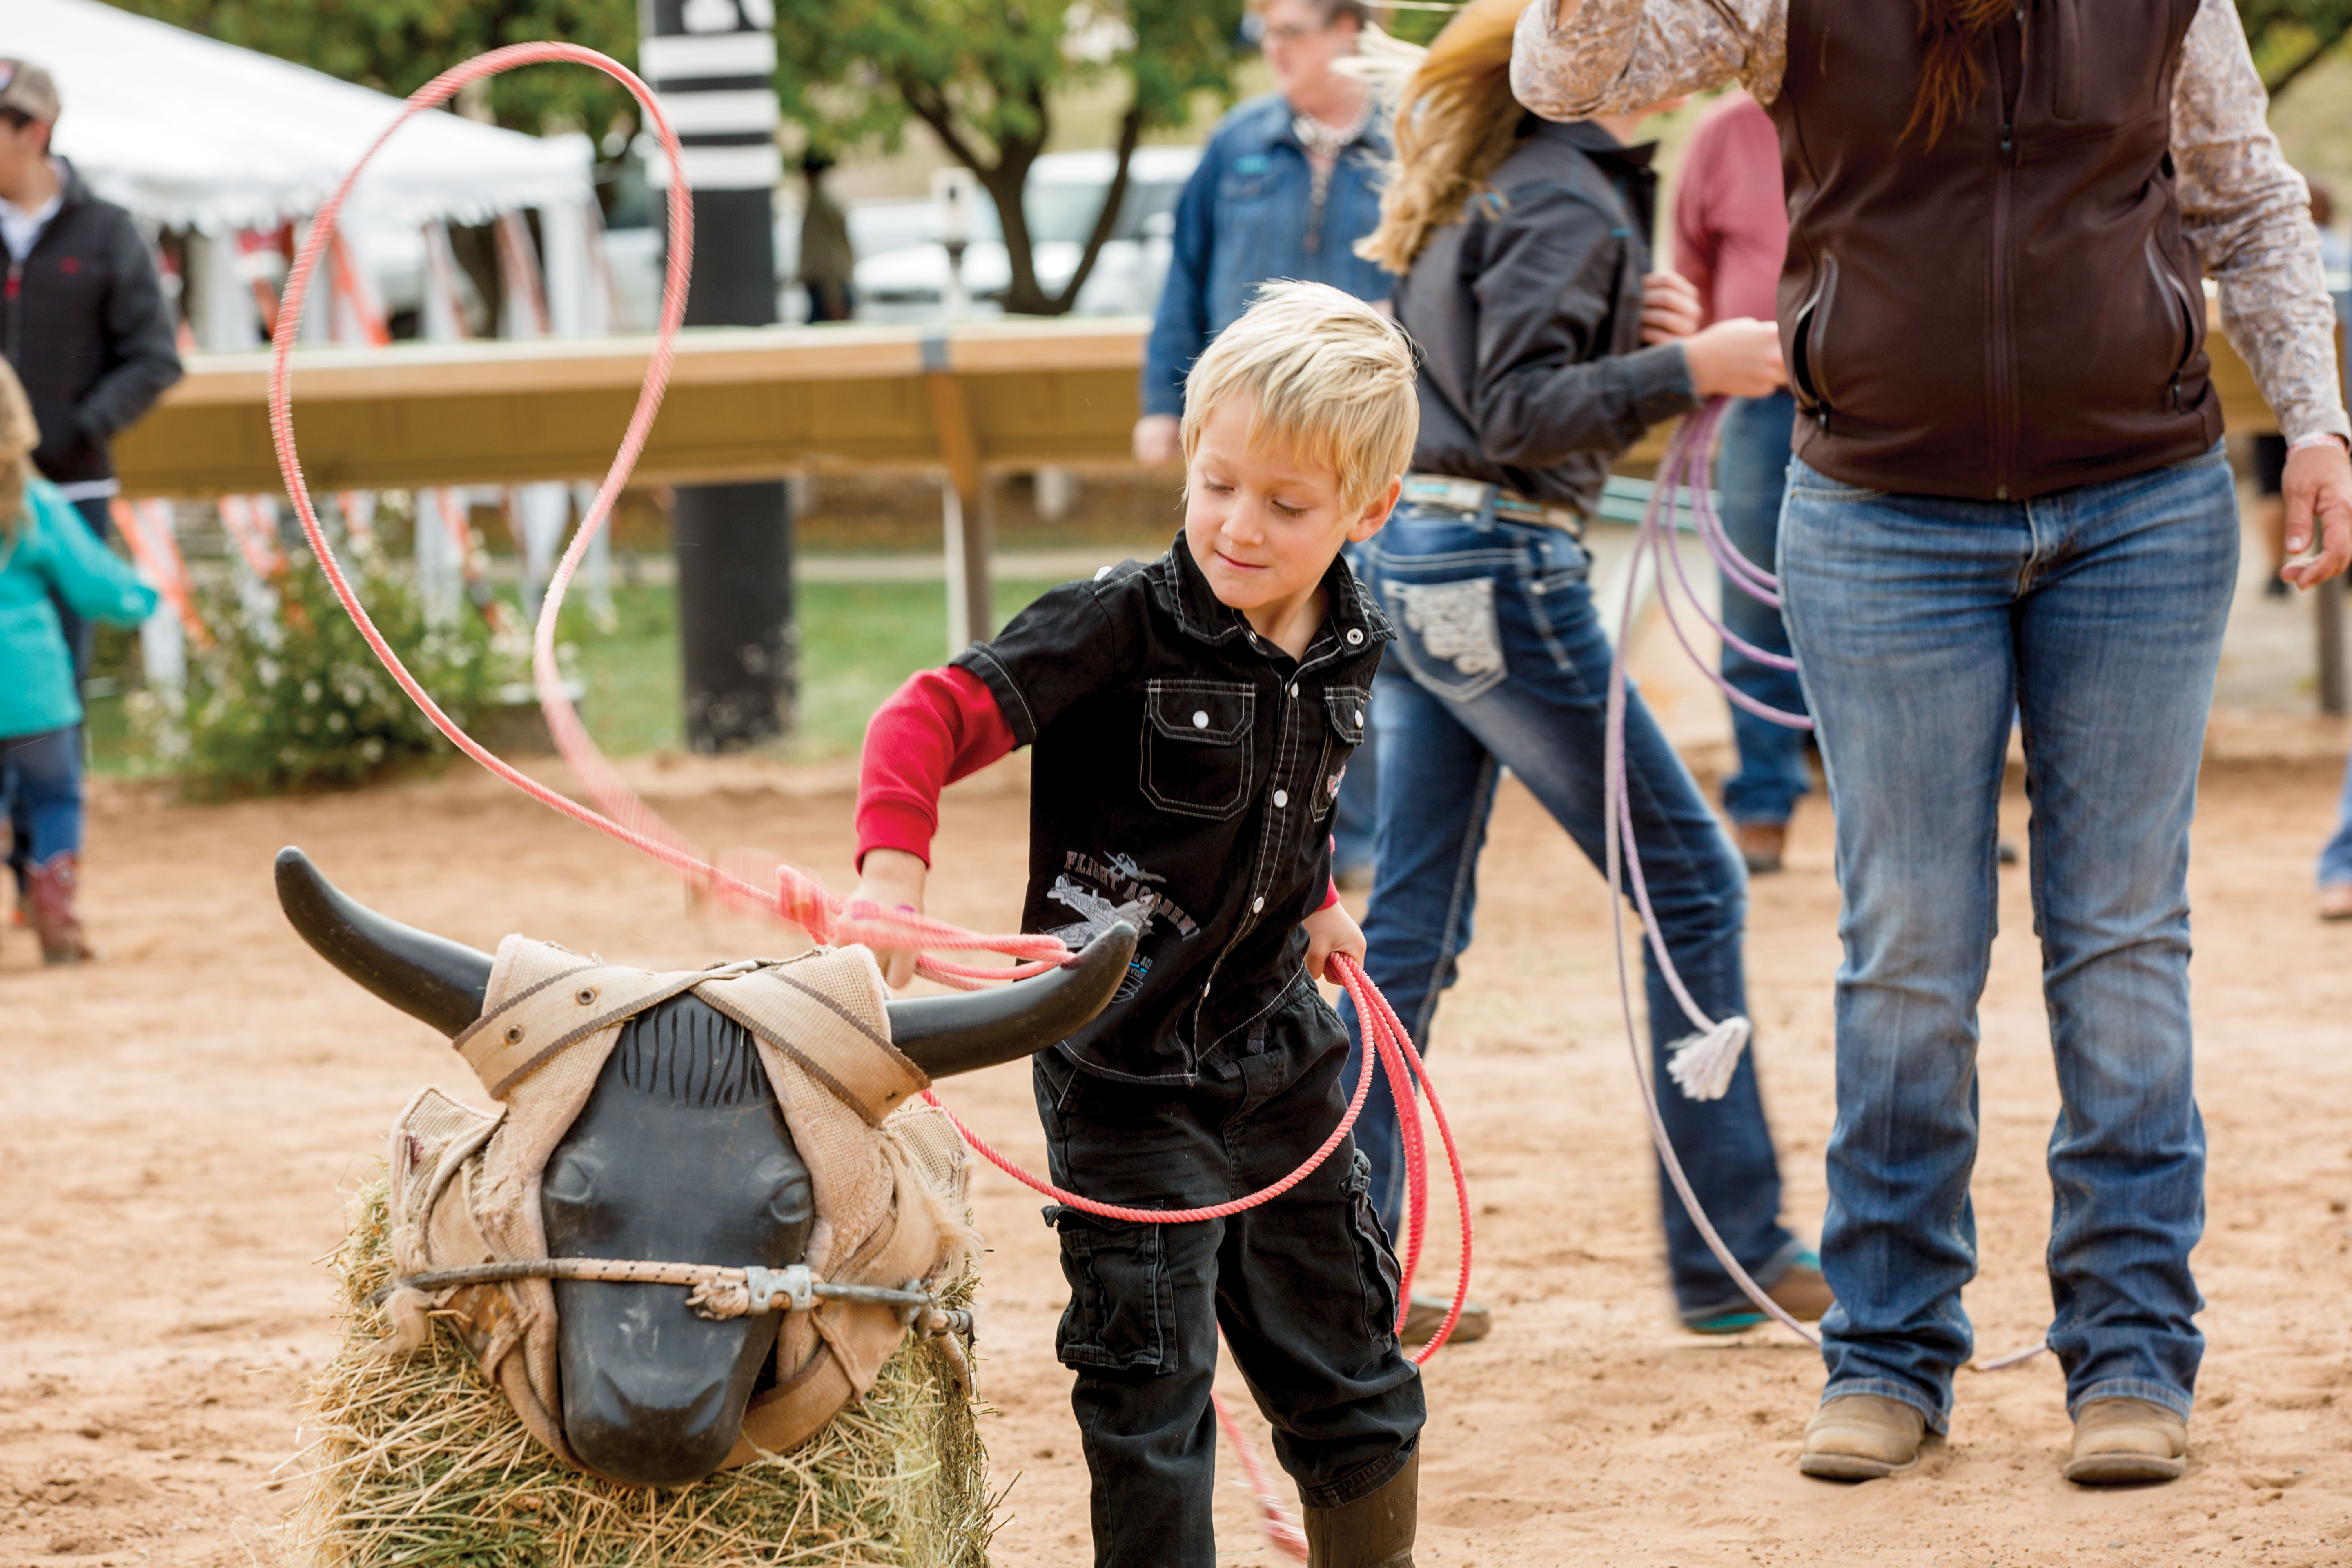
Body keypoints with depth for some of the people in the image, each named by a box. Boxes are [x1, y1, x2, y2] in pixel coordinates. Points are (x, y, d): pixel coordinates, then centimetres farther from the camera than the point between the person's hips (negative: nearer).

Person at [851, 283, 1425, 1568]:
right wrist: (891, 867, -35)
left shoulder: (1347, 649, 1)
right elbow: (934, 719, -22)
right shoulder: (1124, 625, -19)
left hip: (1278, 1048, 6)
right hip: (1128, 1064, -6)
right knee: (1148, 1383, -4)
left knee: (1347, 1378, 15)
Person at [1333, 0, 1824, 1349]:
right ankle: (1732, 1254, 2)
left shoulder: (1487, 183, 17)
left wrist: (1643, 340, 4)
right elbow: (1516, 415, -20)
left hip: (1407, 564, 9)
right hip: (1498, 575, -9)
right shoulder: (1562, 200, -13)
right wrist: (1686, 370, -24)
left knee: (1414, 923, 9)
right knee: (1692, 883, 0)